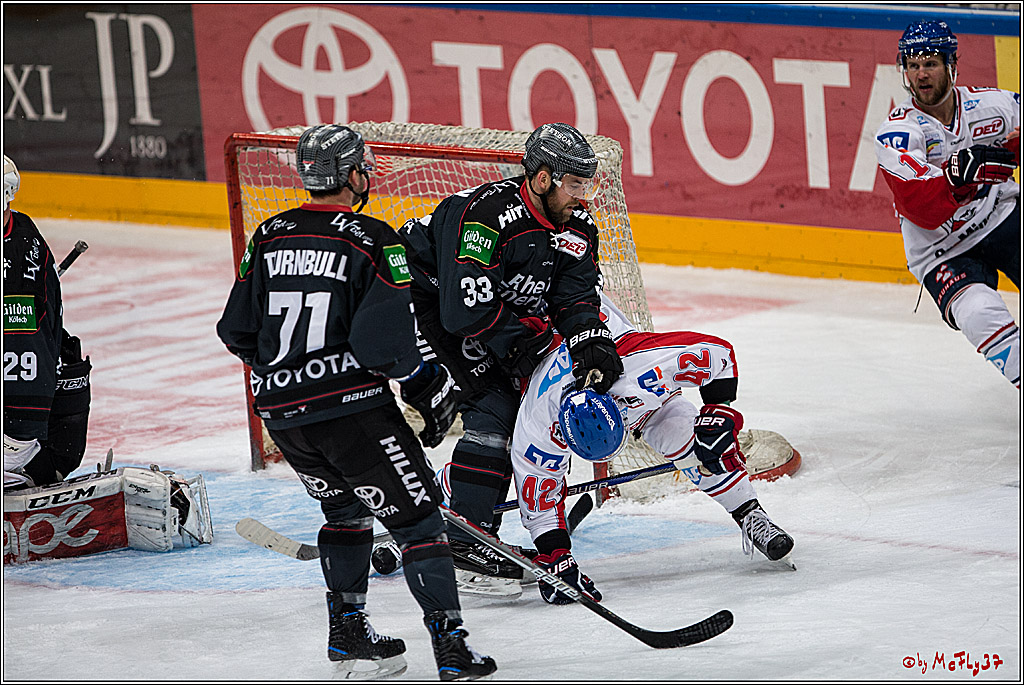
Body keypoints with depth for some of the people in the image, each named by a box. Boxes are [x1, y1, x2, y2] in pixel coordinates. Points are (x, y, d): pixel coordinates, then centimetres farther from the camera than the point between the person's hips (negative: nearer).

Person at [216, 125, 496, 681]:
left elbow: (236, 332, 13)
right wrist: (429, 386, -2)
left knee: (345, 509, 27)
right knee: (415, 515, 1)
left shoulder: (269, 238, 7)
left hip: (281, 413, 6)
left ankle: (347, 633, 27)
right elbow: (385, 342, -17)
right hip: (352, 405, -6)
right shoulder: (373, 241, -10)